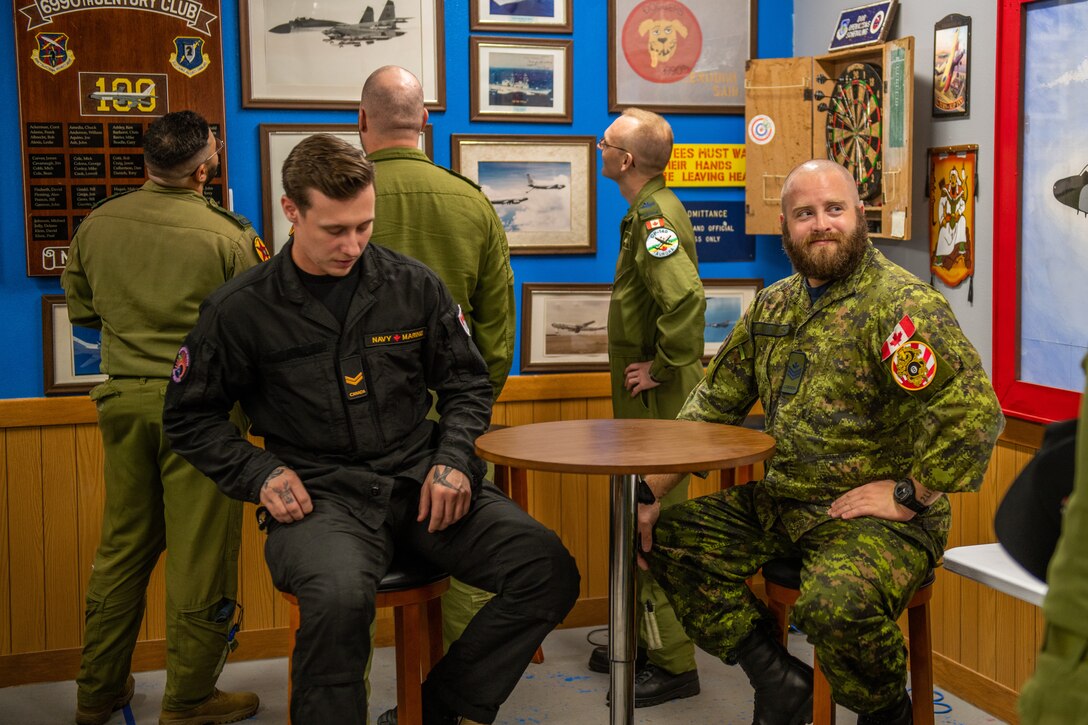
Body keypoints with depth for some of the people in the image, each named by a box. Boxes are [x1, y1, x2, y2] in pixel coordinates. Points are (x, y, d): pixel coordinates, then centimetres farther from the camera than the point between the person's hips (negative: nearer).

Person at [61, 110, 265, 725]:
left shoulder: (98, 225, 2)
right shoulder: (229, 236, -14)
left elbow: (81, 309, 14)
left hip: (124, 398, 5)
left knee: (124, 544, 17)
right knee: (200, 551, 5)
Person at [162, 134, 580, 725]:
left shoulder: (414, 287, 6)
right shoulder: (240, 310, 0)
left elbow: (467, 386, 16)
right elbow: (190, 418, 11)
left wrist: (452, 460, -2)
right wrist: (261, 473, -4)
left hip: (418, 480, 4)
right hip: (320, 495, -3)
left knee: (548, 569, -18)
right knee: (339, 596, -39)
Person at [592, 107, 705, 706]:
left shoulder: (655, 215, -19)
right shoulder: (649, 210, 14)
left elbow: (686, 297, -34)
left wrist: (663, 368, -24)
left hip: (659, 402, -11)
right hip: (644, 397, 11)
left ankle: (673, 663, 3)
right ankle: (645, 641, 30)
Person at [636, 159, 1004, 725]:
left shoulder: (902, 303, -14)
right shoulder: (773, 305, 11)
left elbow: (973, 413, -23)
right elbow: (713, 404, 16)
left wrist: (908, 496, -17)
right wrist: (651, 493, 9)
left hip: (879, 517, -8)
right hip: (780, 504, 8)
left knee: (835, 605, -34)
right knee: (669, 536, 1)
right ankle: (776, 678, 5)